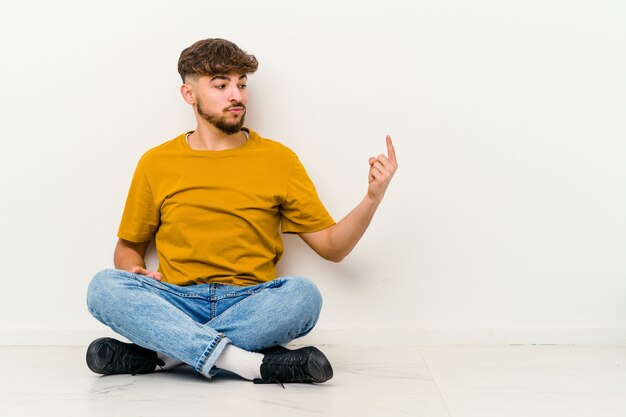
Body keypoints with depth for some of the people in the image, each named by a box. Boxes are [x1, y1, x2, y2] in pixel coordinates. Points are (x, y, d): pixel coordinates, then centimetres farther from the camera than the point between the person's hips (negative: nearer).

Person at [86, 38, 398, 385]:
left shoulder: (278, 159, 7)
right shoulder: (156, 163, 9)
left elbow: (331, 247, 7)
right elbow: (128, 247, 18)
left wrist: (373, 198, -10)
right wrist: (137, 271, -5)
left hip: (251, 304, 0)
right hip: (177, 303, 1)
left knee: (303, 294, -31)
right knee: (104, 287, -27)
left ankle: (161, 354, -25)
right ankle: (254, 364, -32)